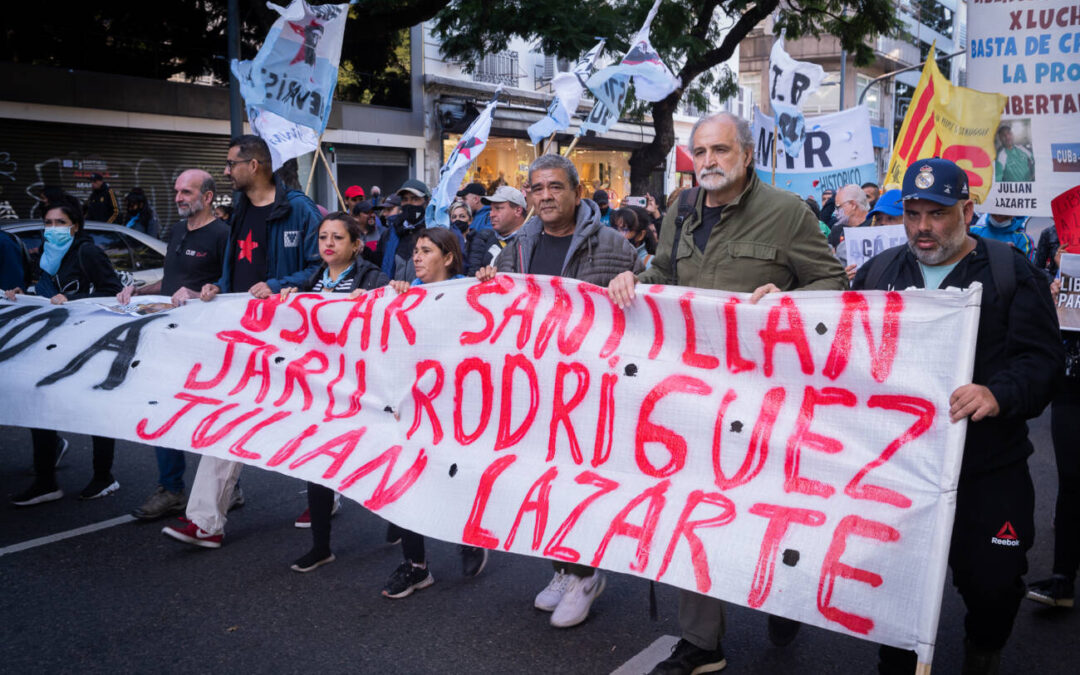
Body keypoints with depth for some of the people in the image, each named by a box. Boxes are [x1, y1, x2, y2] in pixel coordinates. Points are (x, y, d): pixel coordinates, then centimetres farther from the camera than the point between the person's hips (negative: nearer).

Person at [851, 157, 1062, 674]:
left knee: (993, 582, 3)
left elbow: (1042, 357, -7)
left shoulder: (1011, 274, 1)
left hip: (987, 468, -2)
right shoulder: (876, 274, 11)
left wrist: (999, 393, -26)